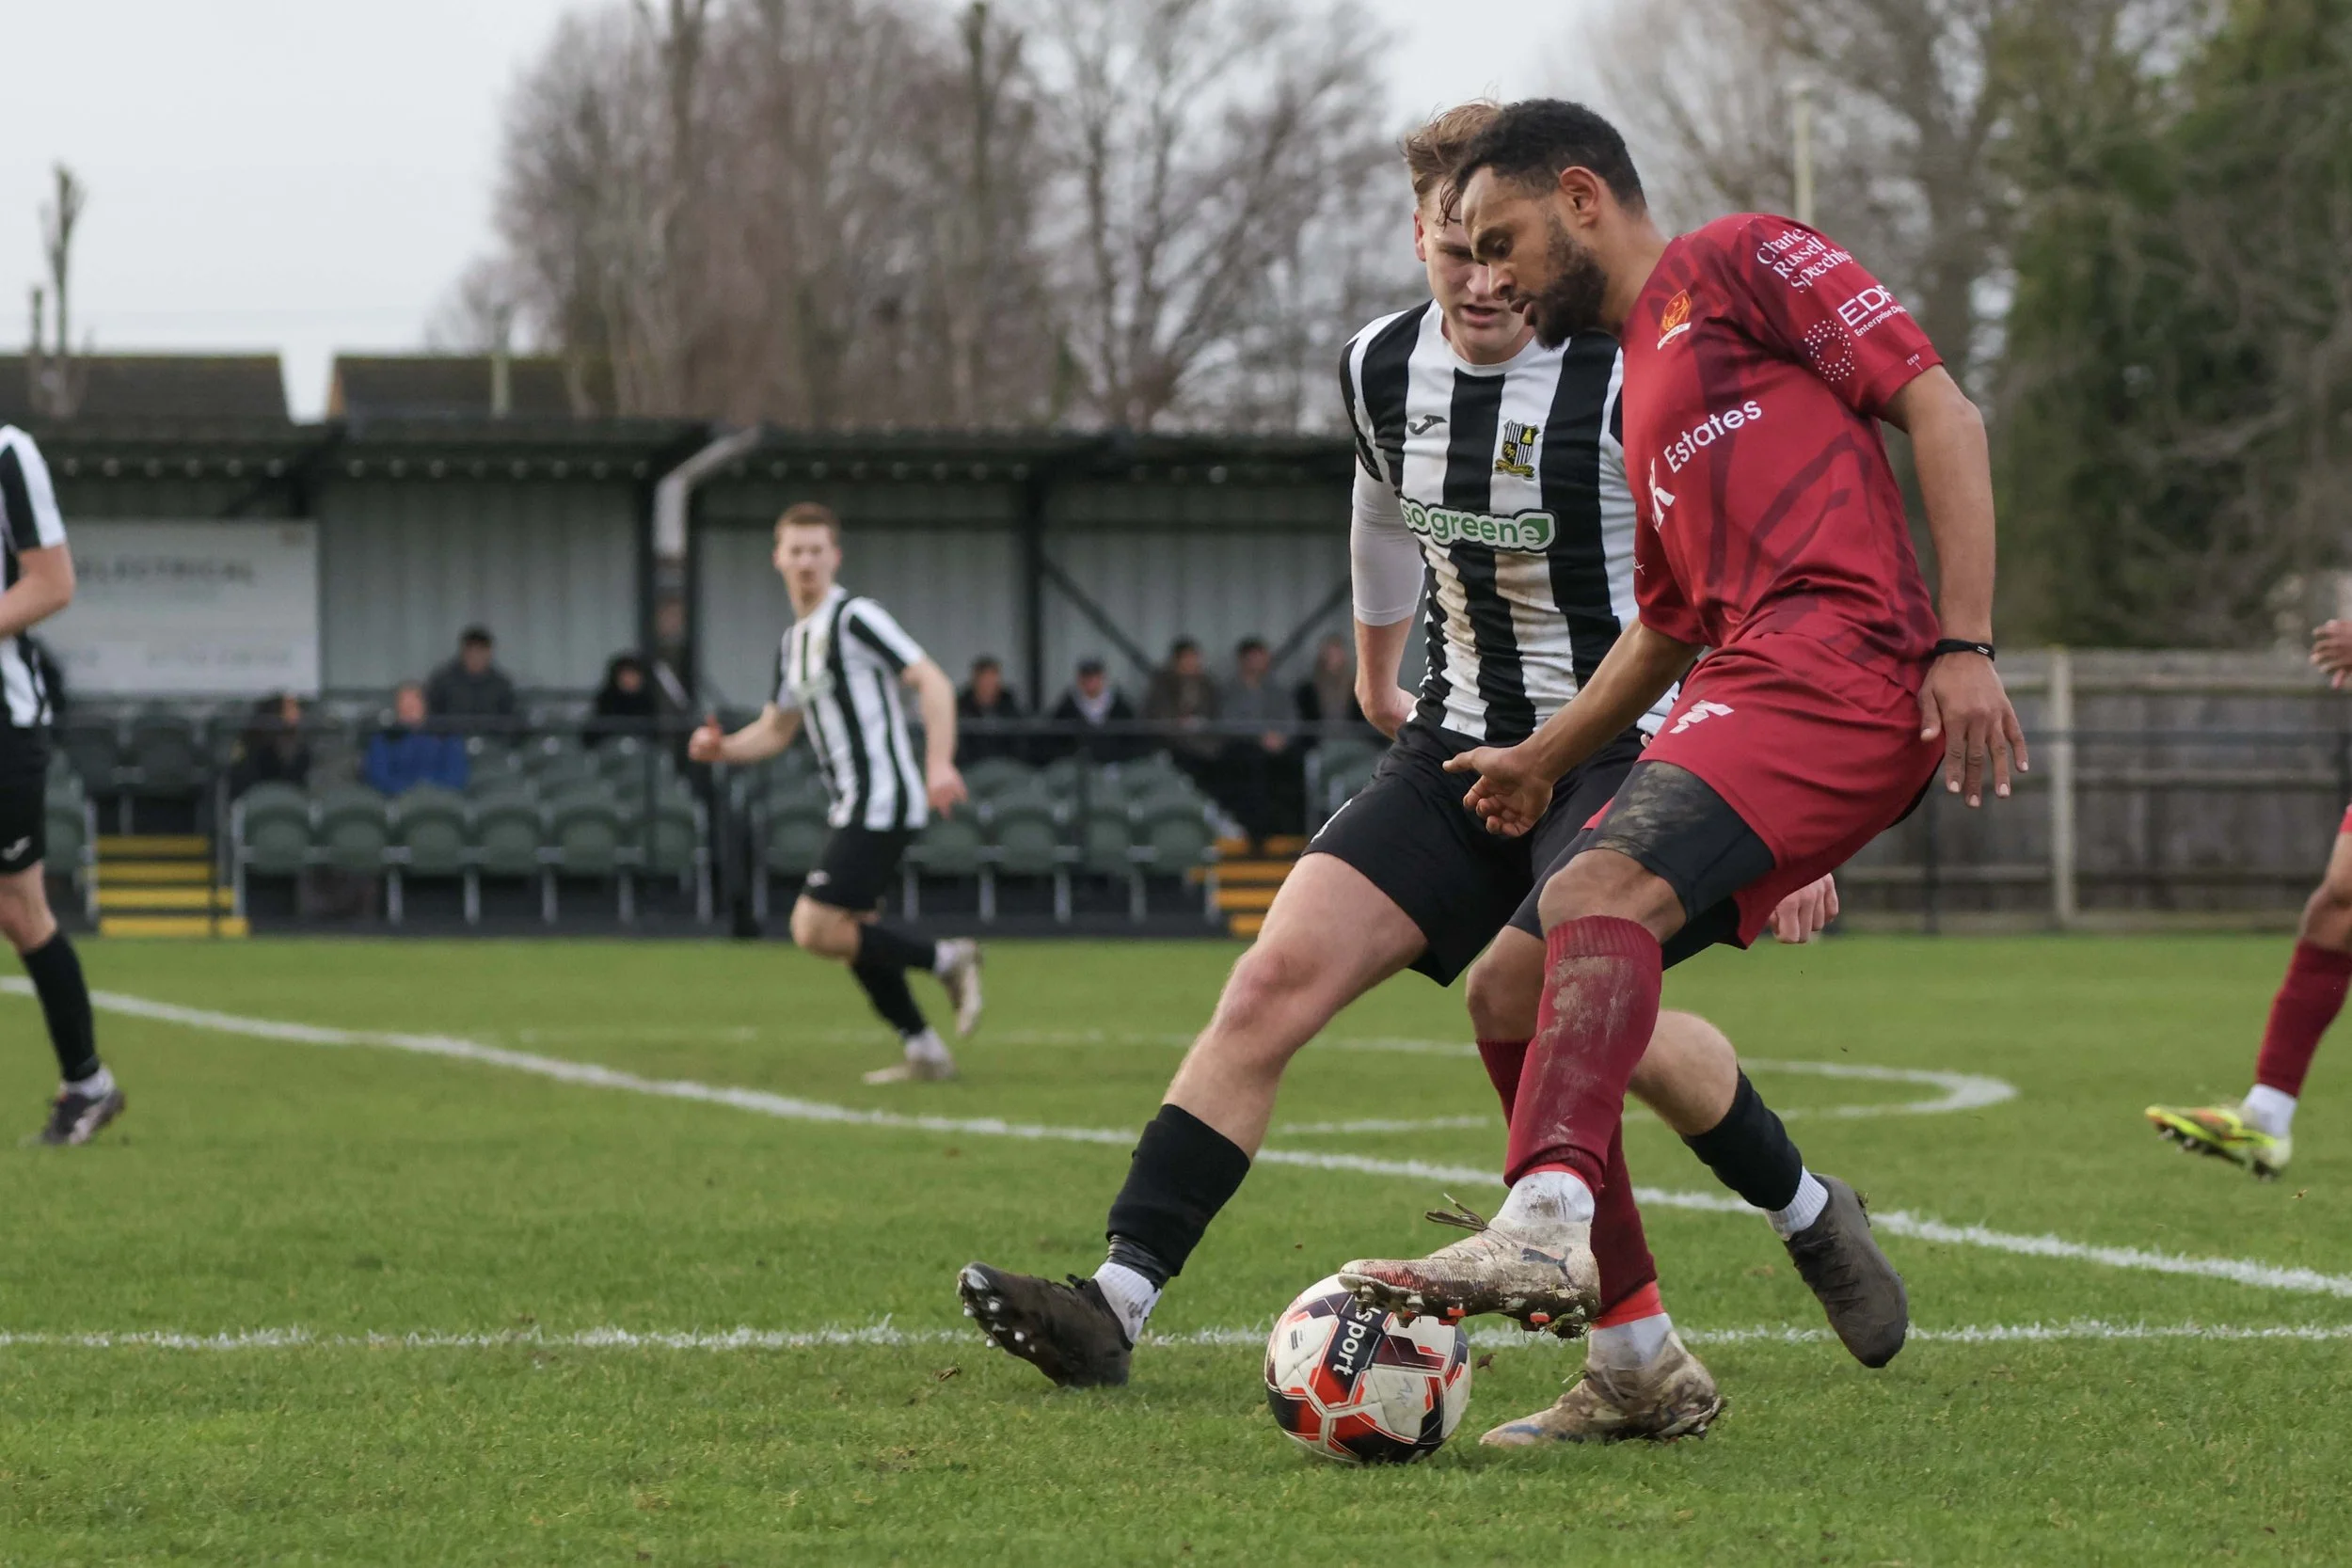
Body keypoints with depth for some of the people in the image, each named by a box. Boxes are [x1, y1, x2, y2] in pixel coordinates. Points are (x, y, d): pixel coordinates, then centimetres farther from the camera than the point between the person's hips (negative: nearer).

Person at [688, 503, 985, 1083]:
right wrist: (720, 748, 5)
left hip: (882, 804, -10)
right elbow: (775, 730, 25)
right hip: (855, 809, 10)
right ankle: (923, 1051, 19)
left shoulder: (855, 618, -11)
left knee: (816, 929, -14)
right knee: (855, 932, 12)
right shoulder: (793, 642, 17)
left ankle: (946, 959, -4)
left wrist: (940, 763, -28)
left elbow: (932, 682, -16)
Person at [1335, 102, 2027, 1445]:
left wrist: (1965, 643, -14)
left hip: (1842, 665, -9)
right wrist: (1543, 761, 33)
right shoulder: (1641, 384, 30)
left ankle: (1547, 1224, -49)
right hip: (1738, 691, 9)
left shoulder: (1742, 263, 4)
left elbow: (1940, 411, -5)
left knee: (1602, 891, -30)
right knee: (1516, 986, 6)